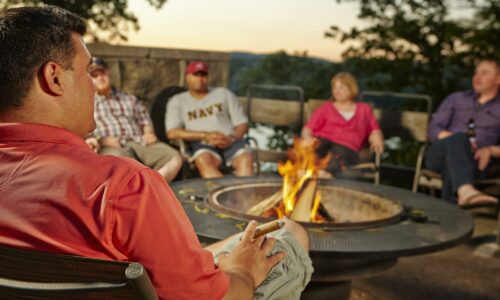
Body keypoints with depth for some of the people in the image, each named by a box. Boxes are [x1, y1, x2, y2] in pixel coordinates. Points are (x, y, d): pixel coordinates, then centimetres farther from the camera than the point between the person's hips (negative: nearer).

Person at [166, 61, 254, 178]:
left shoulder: (224, 93, 21)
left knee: (246, 159, -33)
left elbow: (242, 124, 15)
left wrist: (232, 138, -9)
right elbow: (172, 133, 2)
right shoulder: (177, 101, 16)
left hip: (230, 142, 2)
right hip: (202, 144, -1)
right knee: (204, 160, -38)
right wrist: (205, 135, -10)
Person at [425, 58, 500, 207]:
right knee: (458, 139, -37)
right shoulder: (456, 98, 23)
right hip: (440, 154, 1)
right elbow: (433, 129, 11)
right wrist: (457, 140, -8)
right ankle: (466, 190, -63)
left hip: (474, 161, 0)